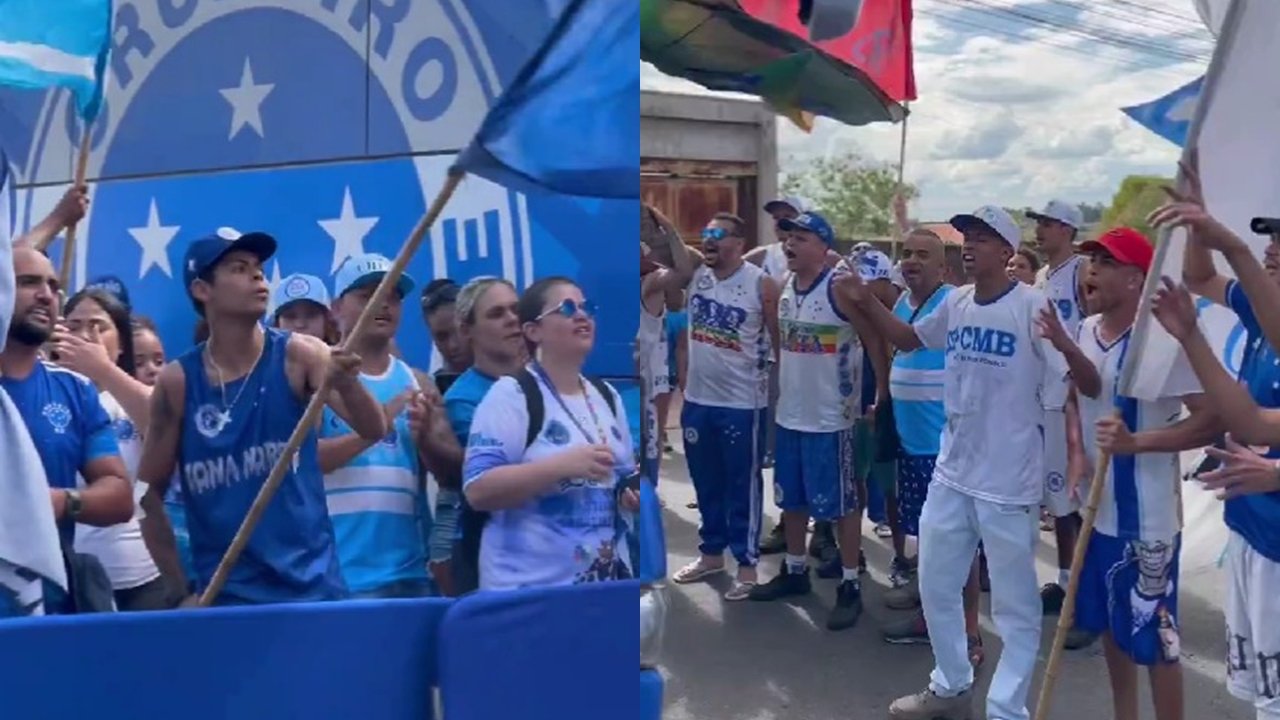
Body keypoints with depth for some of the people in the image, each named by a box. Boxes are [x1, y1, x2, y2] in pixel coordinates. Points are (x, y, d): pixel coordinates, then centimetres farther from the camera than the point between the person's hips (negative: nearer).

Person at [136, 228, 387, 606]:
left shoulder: (299, 354, -5)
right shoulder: (177, 382, -3)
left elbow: (374, 430, -15)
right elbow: (149, 490, 5)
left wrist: (346, 383, -35)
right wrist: (179, 588, 3)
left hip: (312, 585, 0)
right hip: (223, 594, 0)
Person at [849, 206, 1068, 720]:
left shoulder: (1032, 306, -15)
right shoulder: (955, 303, 5)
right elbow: (907, 339, 20)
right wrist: (866, 302, 6)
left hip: (1008, 481, -7)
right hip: (950, 474, 7)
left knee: (1014, 604, 7)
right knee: (936, 586, 19)